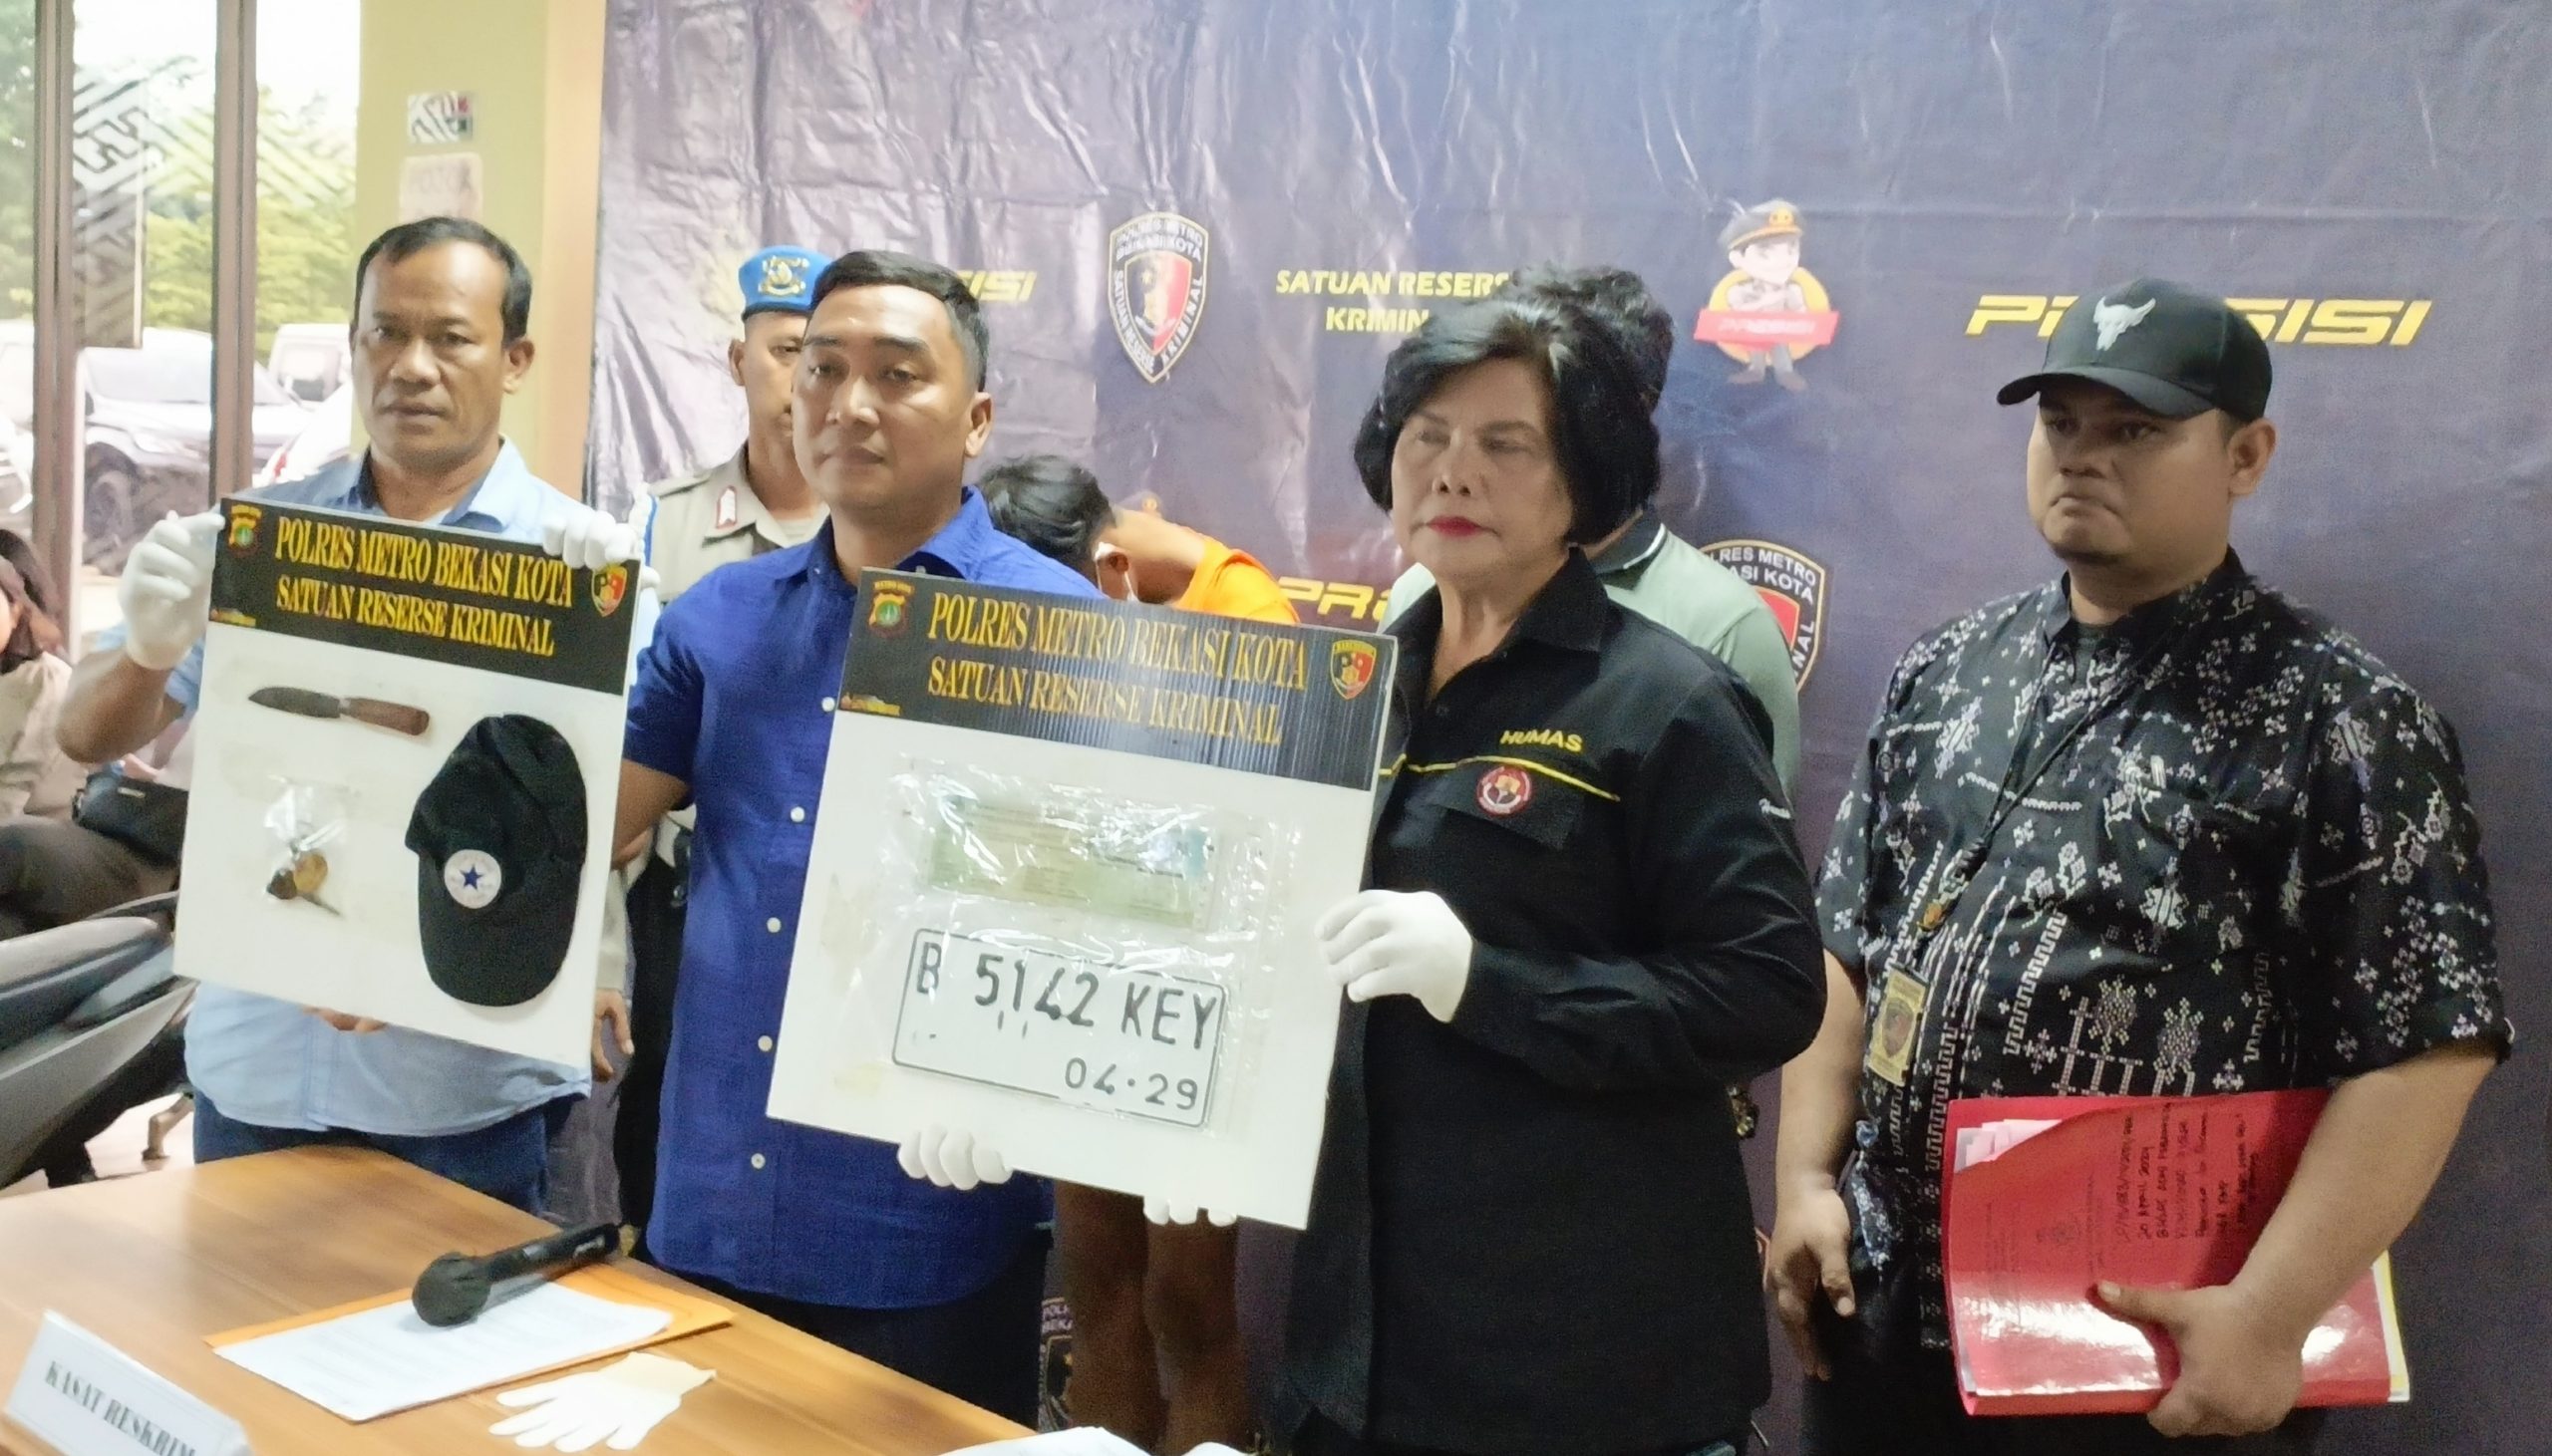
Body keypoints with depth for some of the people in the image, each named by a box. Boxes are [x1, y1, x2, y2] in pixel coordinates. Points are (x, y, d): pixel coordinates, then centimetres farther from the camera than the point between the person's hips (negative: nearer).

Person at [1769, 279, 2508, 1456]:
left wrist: (2268, 1315, -18)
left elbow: (2424, 1047, -14)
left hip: (2153, 1346, -5)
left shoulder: (2341, 717, -9)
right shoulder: (1944, 672, 7)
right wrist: (1807, 1182, 4)